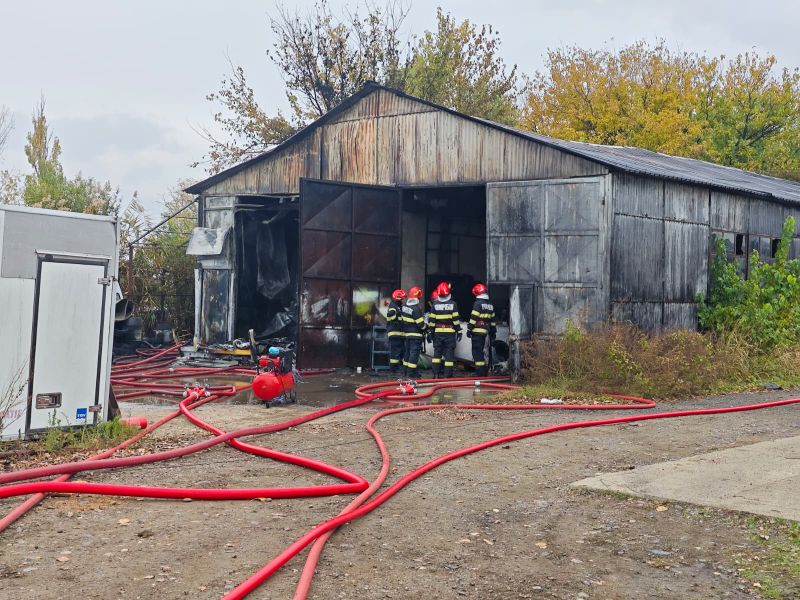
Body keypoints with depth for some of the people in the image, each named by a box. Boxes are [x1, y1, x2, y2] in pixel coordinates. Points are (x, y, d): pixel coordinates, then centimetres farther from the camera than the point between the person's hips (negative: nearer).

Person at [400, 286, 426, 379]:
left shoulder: (404, 305, 4)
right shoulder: (416, 308, -21)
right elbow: (420, 323, -17)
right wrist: (424, 328, 2)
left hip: (406, 333, 8)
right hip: (415, 334, -8)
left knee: (408, 351, 16)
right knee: (414, 352, -5)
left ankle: (407, 371, 23)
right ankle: (411, 373, -7)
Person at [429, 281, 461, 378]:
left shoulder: (435, 305, 0)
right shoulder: (453, 304, -4)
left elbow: (432, 320, 2)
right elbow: (456, 320, -5)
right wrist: (459, 331, 1)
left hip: (438, 332, 2)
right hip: (450, 332, -2)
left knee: (437, 352, 10)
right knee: (449, 352, 2)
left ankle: (436, 374, 7)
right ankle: (447, 375, 0)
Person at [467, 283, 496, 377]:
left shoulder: (478, 303, -10)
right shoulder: (490, 305, 14)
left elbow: (473, 318, -15)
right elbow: (493, 320, 18)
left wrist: (469, 329, -11)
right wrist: (493, 332, 23)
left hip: (477, 331, -8)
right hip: (485, 331, 8)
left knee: (477, 351, -5)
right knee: (481, 350, 17)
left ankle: (480, 372, -9)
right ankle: (484, 371, 20)